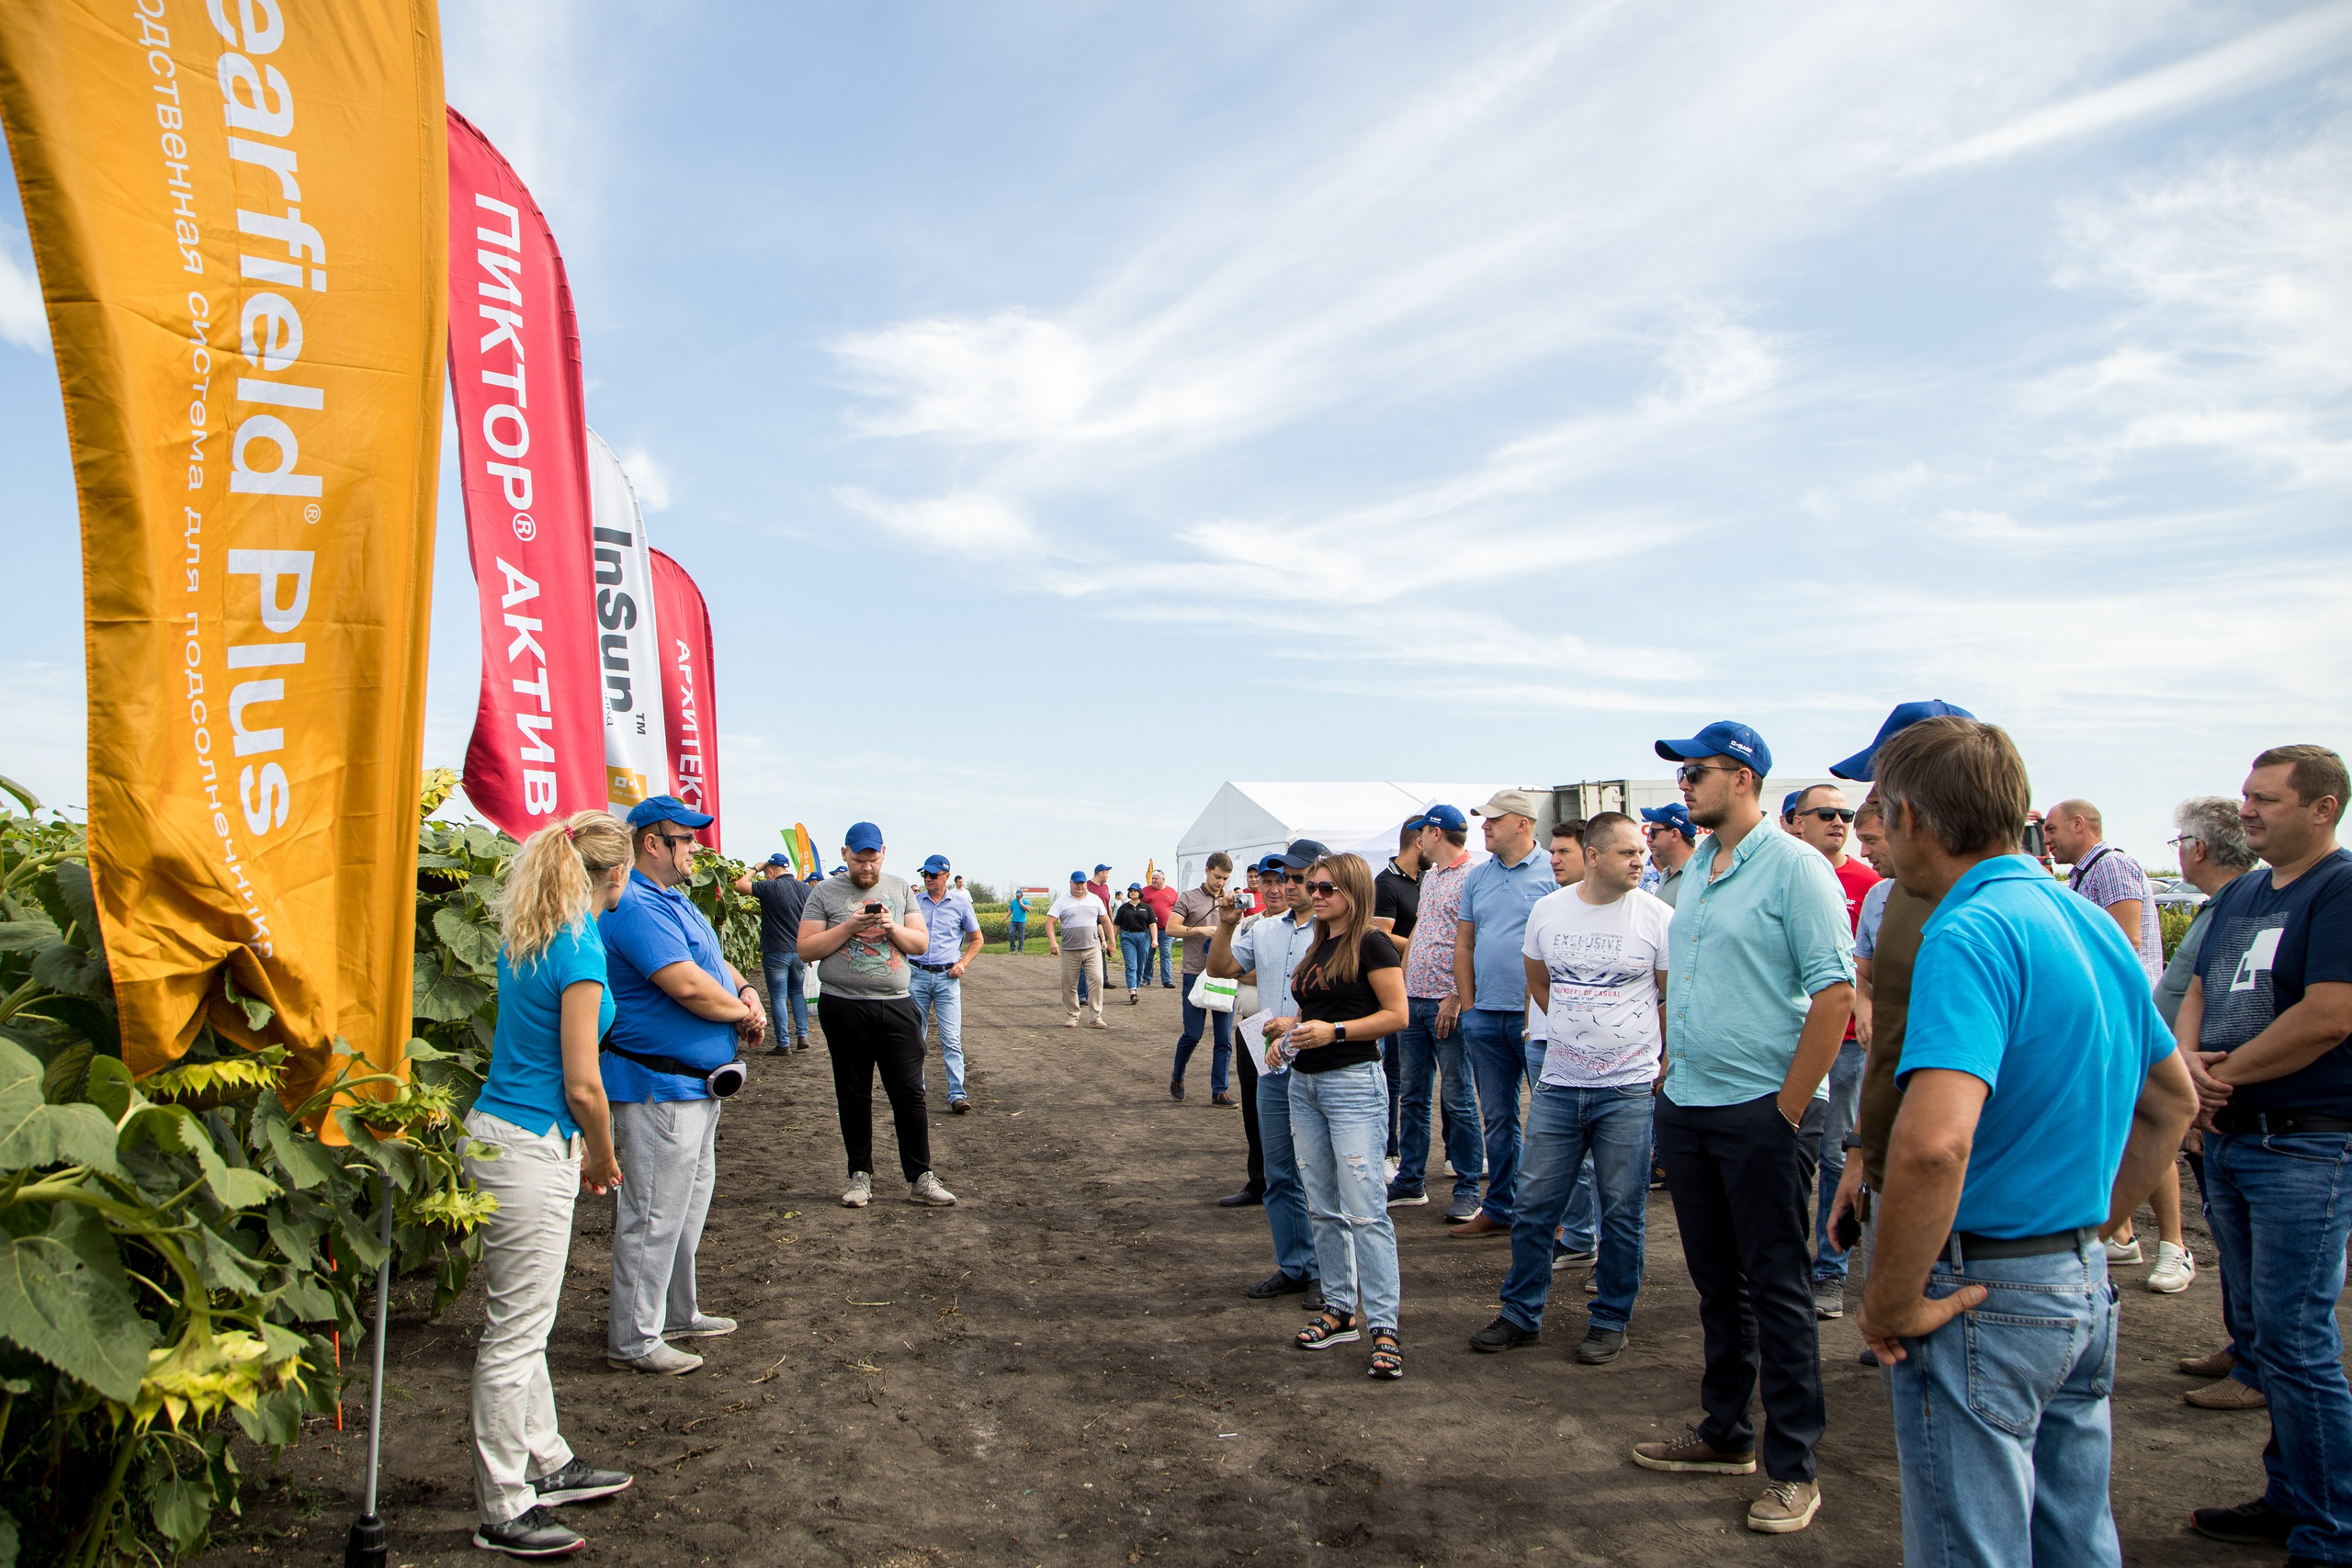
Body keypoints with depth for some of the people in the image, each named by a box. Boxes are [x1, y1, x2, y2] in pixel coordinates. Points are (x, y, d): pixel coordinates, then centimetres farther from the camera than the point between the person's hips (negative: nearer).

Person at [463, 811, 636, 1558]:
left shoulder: (526, 936, 8)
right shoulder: (579, 947, -19)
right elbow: (582, 1085, -19)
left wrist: (581, 1150, 17)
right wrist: (604, 1160, -2)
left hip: (499, 1132, 10)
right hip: (532, 1152, -10)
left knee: (523, 1320, 20)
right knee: (516, 1331, 2)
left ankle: (548, 1465, 35)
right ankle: (504, 1510, 15)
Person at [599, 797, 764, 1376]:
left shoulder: (674, 902, 14)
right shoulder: (637, 907, -21)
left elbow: (715, 963, 20)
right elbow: (688, 986, -29)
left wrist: (746, 991, -1)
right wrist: (744, 1013, -12)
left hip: (696, 1084, 11)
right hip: (658, 1085, -11)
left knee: (688, 1206, 21)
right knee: (652, 1216, -1)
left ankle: (677, 1313, 34)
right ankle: (633, 1339, 10)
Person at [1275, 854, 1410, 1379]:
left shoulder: (1371, 945, -8)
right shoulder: (1317, 948, 16)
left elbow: (1396, 1015, -12)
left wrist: (1334, 1031, -21)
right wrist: (1287, 1028, 6)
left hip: (1354, 1082, -8)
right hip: (1305, 1083, 8)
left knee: (1365, 1207, -10)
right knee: (1323, 1206, 11)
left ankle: (1384, 1325, -5)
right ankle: (1340, 1309, 21)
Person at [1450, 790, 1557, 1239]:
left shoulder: (1553, 873, -6)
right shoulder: (1476, 877, 11)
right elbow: (1463, 943, 14)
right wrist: (1469, 1006, 7)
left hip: (1536, 1015, -5)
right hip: (1485, 1016, 6)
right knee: (1497, 1118, 12)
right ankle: (1498, 1209, 21)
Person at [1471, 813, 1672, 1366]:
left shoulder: (1656, 915, -5)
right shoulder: (1547, 910, 3)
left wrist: (1653, 1054, 4)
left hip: (1628, 1089, -2)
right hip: (1558, 1085, 3)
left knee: (1622, 1212, 5)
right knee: (1534, 1204, 6)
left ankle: (1610, 1321, 21)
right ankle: (1521, 1315, 20)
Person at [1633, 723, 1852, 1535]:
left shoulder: (1794, 867, -11)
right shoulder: (1695, 869, 12)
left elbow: (1836, 991, -16)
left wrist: (1789, 1109, -16)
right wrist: (1672, 1070, 14)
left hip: (1763, 1110, -7)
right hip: (1687, 1105, 8)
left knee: (1777, 1286, 2)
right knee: (1716, 1279, 16)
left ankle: (1792, 1467, 13)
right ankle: (1726, 1433, 30)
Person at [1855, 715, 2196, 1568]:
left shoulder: (1969, 937, -21)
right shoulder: (2093, 923, 8)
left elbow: (1933, 1143, -35)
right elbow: (2173, 1100, 21)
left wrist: (1892, 1303, -23)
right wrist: (2091, 1222, 19)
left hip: (1986, 1299, -9)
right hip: (2086, 1285, 9)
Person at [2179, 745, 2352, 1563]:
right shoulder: (2239, 896, 14)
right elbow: (2196, 995, 15)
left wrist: (2219, 1075, -11)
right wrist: (2189, 1063, -6)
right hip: (2228, 1138, 9)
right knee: (2260, 1334, 16)